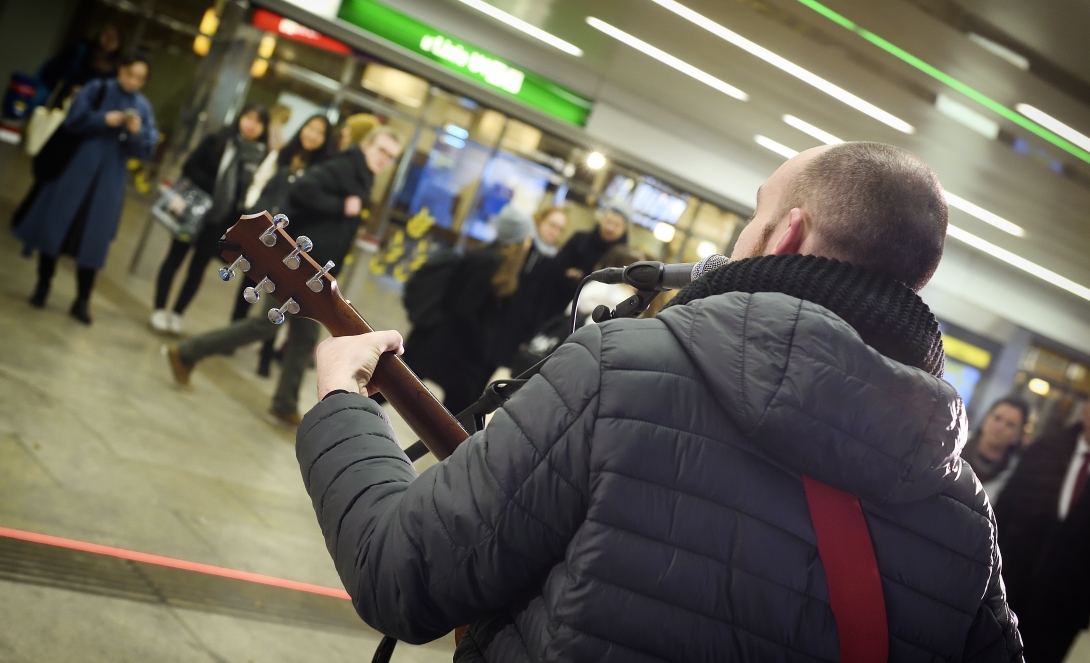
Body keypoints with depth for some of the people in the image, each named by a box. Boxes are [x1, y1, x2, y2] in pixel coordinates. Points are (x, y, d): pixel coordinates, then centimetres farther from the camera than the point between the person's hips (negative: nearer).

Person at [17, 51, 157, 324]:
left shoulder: (143, 107, 5)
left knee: (93, 238, 1)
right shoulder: (96, 90, 0)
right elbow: (73, 122, -7)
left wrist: (136, 132, -21)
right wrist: (106, 119, -21)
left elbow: (147, 149, -1)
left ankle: (83, 300, 8)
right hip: (76, 170, -1)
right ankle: (42, 286, 18)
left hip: (109, 181, 1)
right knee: (55, 227, 3)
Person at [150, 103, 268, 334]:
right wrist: (212, 189, -19)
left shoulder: (262, 157, -3)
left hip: (222, 221, 1)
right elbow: (190, 168, -6)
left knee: (198, 267, 11)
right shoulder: (217, 141, -5)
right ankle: (159, 311, 18)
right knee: (175, 259, 8)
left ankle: (176, 314, 22)